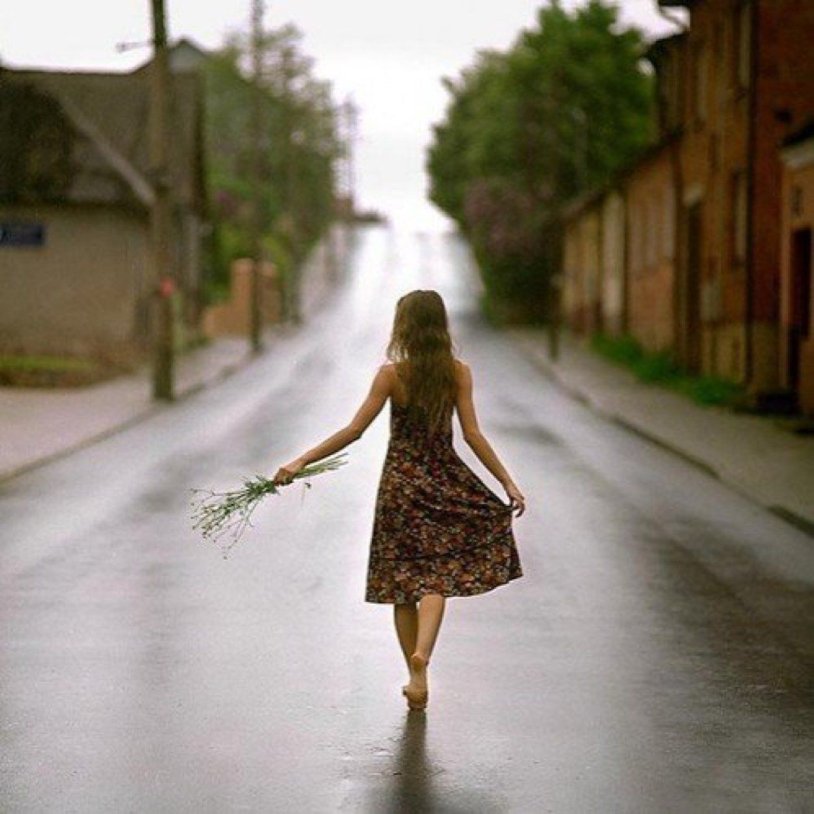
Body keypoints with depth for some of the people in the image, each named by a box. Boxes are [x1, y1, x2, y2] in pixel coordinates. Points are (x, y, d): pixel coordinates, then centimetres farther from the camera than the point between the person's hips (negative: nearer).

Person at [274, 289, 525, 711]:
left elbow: (354, 430, -10)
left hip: (400, 483, -1)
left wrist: (301, 462, -6)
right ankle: (421, 655, -23)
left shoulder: (391, 374, -7)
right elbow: (472, 434, -7)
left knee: (403, 579, 9)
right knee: (437, 576, 3)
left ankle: (418, 676, 13)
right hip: (445, 482, 1)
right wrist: (508, 483, -3)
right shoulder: (458, 372, -3)